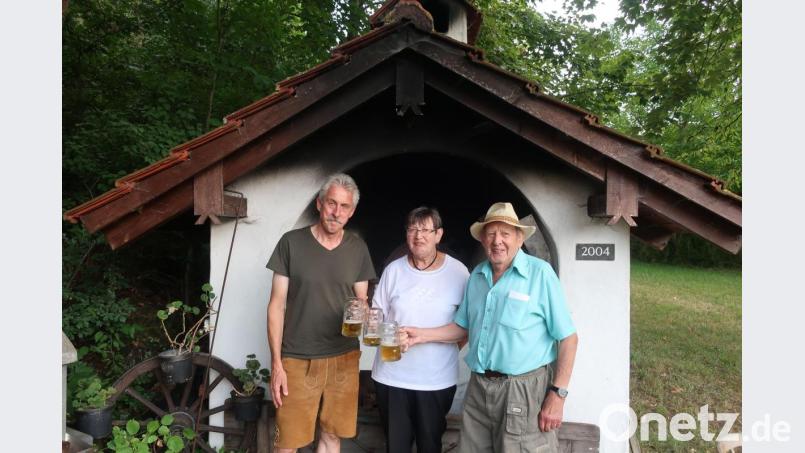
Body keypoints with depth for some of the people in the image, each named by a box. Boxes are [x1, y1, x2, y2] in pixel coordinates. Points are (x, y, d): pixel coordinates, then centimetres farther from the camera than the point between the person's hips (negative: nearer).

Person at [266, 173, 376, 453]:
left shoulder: (358, 248, 3)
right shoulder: (291, 243, -6)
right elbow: (277, 305, -4)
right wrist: (276, 363, -8)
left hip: (343, 359, 3)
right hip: (297, 360, -2)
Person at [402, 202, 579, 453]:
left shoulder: (540, 273, -11)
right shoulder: (477, 275, 7)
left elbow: (568, 338, -11)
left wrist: (557, 394, -14)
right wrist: (422, 335, 3)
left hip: (523, 389, -5)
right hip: (478, 388, 6)